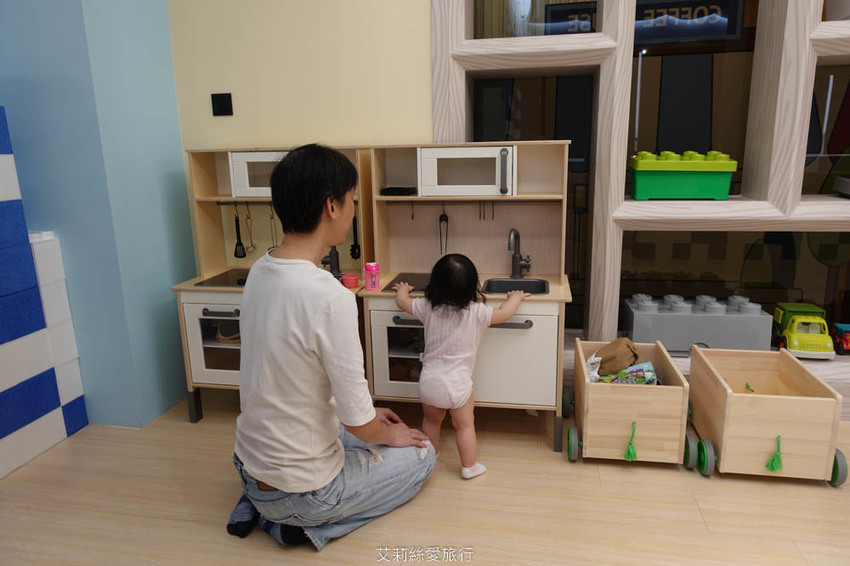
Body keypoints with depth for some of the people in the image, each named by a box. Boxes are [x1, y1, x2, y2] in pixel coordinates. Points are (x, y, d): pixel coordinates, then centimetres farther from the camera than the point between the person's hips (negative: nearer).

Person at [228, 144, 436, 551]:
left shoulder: (260, 272, -5)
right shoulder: (331, 299, -31)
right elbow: (358, 422, -22)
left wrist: (368, 416, 14)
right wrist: (390, 434, 2)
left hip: (249, 467, 7)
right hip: (300, 491, -7)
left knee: (352, 434, 32)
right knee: (421, 454, 14)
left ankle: (258, 504, 17)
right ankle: (311, 525, 3)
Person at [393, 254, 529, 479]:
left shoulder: (428, 308, -6)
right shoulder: (476, 312, -15)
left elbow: (402, 301, 9)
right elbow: (505, 313, -5)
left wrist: (403, 289, 31)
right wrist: (516, 297, 15)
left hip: (429, 382, 3)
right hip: (458, 384, -3)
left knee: (431, 421, 25)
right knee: (465, 426, 17)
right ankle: (469, 466, 29)